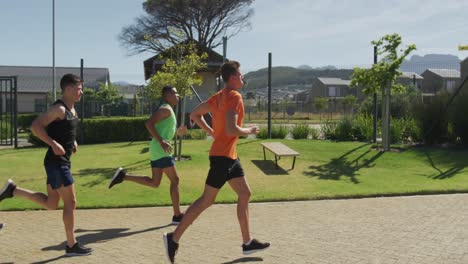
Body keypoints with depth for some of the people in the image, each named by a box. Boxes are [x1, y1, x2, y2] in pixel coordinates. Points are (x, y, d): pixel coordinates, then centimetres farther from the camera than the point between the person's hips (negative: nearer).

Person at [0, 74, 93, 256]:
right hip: (56, 162, -10)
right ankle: (72, 245, 7)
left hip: (62, 162, 10)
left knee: (51, 204, 16)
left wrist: (73, 141, 14)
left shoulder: (72, 109, 13)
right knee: (70, 203, -3)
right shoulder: (59, 108, -15)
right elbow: (36, 126, -22)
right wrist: (54, 144, -25)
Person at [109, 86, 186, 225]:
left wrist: (177, 132, 18)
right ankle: (177, 216, 1)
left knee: (154, 183, 13)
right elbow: (149, 123, -23)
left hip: (156, 151, 10)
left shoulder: (167, 110, 21)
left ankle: (123, 175, 10)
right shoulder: (166, 109, -10)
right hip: (161, 151, -10)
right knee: (175, 180, -3)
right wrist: (161, 142, -25)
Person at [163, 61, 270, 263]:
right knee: (207, 200, -4)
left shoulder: (219, 96, 12)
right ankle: (174, 238, 5)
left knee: (245, 194, 13)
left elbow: (195, 115, 17)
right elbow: (231, 129, -27)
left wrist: (212, 133, 17)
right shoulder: (234, 97, -16)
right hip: (222, 156, -10)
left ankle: (247, 242, 19)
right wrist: (249, 131, -9)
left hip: (229, 156, 10)